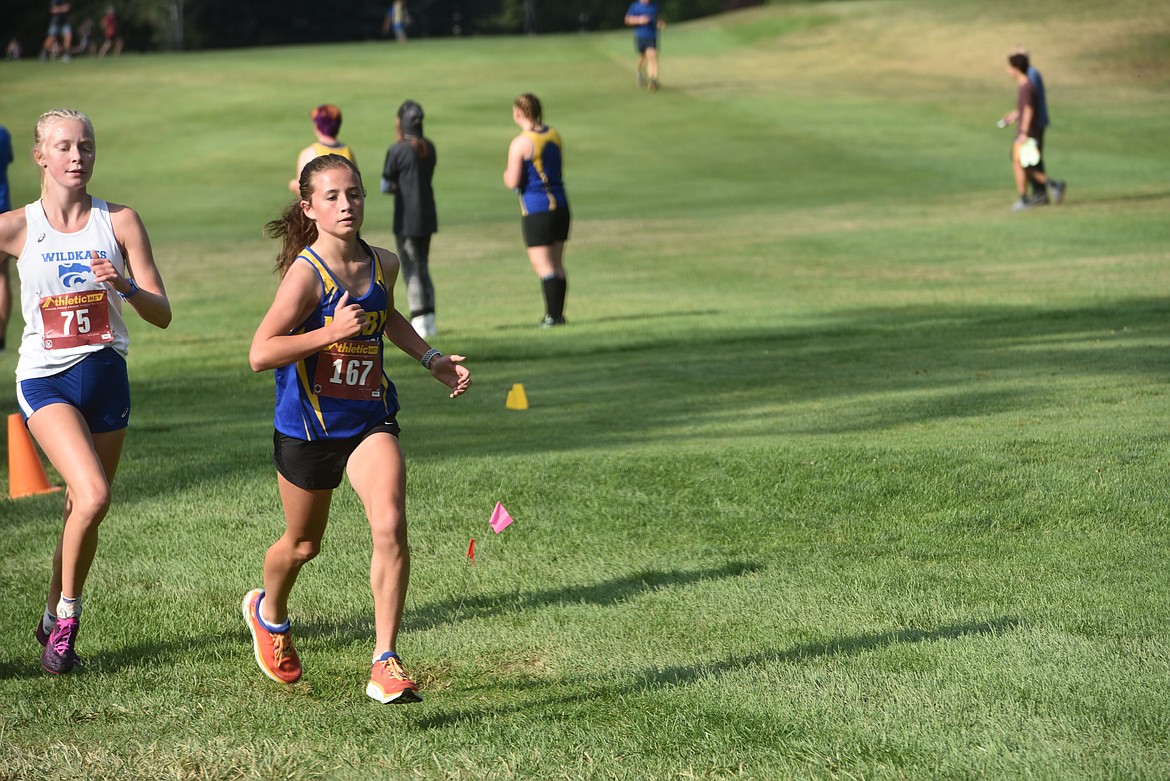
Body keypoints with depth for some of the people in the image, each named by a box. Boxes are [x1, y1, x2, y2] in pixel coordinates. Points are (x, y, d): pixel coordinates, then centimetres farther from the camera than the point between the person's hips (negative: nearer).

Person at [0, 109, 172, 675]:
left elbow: (162, 314, -1)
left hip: (105, 377, 3)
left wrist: (126, 285, -19)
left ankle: (55, 621, 30)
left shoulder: (119, 221, 1)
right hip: (46, 378, -3)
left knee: (83, 511, 9)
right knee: (92, 495, -23)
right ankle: (66, 614, -4)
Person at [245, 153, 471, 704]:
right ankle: (268, 613, 50)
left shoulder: (383, 265, 0)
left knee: (390, 528, -19)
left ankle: (385, 664, -14)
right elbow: (260, 354, -24)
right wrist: (332, 331, -30)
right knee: (303, 544, 16)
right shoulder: (307, 272, -19)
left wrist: (432, 360, 13)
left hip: (370, 421, 3)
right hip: (307, 427, -3)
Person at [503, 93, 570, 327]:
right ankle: (558, 314, 12)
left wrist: (507, 175, 7)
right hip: (560, 205, 7)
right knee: (557, 264, 11)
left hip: (536, 209, -7)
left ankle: (553, 315, -9)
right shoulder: (554, 135, 9)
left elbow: (513, 182, -14)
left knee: (543, 266, -5)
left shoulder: (520, 143, -13)